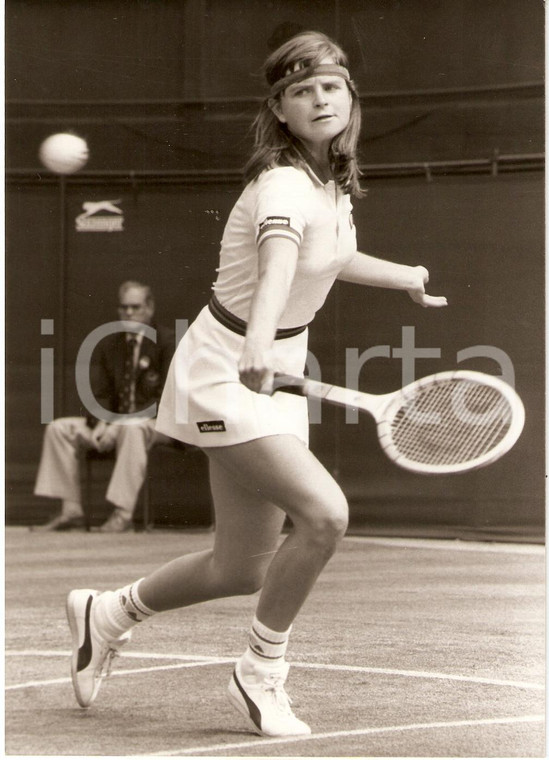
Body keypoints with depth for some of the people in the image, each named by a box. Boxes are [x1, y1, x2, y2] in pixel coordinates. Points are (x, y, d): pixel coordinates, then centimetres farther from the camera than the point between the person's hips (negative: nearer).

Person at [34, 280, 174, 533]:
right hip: (115, 420, 6)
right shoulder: (108, 345, 13)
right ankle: (71, 511, -12)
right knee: (58, 428, -10)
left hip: (156, 424, -6)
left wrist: (120, 425, -21)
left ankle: (123, 513, -38)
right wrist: (100, 423, -14)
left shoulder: (165, 341, -5)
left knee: (133, 429, -41)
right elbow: (99, 394, 10)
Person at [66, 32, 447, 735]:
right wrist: (260, 343, -65)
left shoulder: (334, 179, 3)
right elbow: (277, 263, -47)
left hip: (270, 367, 9)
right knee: (323, 513, -25)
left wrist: (409, 276, 41)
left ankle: (107, 612, 35)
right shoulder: (284, 183, -24)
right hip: (227, 368, -9)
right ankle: (260, 674, -4)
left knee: (241, 570, 10)